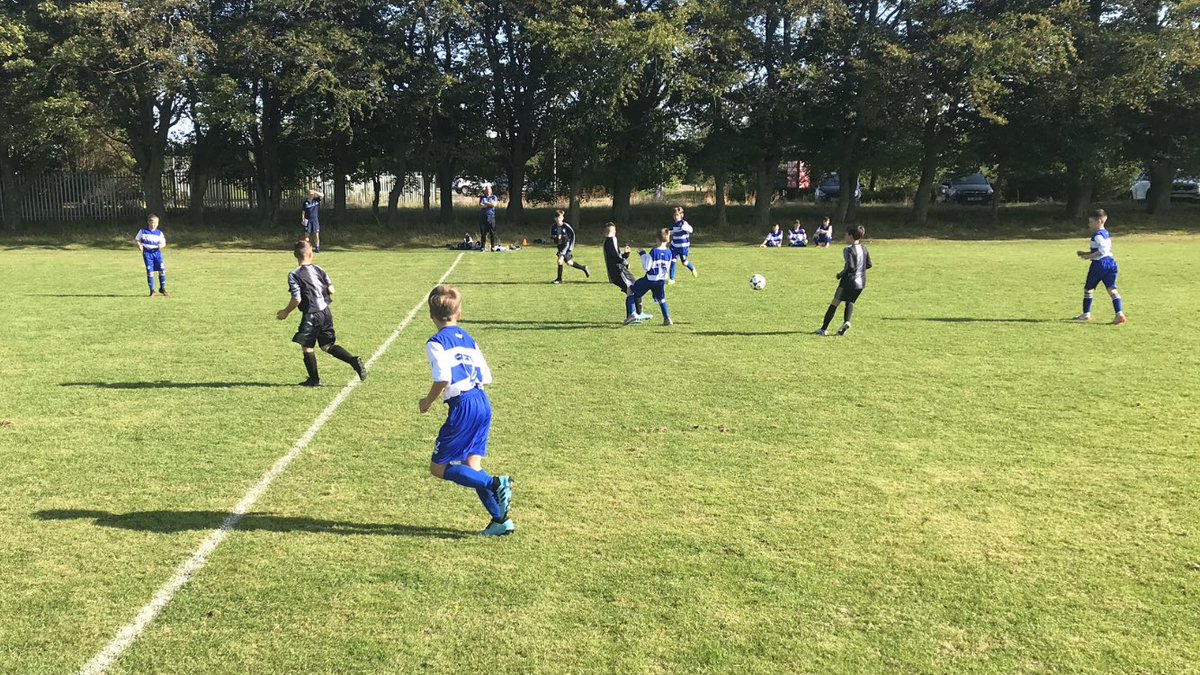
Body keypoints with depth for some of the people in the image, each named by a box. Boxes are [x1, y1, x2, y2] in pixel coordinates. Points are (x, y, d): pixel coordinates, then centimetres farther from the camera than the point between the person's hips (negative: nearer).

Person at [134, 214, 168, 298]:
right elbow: (136, 240, 10)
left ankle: (162, 289, 11)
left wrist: (161, 245, -15)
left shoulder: (159, 233, 6)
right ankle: (152, 291, 3)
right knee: (150, 272, -7)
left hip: (157, 252, 2)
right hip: (147, 253, -2)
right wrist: (139, 245, -10)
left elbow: (163, 243, 8)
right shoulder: (143, 231, 3)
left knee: (162, 270, -6)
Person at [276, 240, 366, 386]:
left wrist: (286, 312, 1)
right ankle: (354, 361, -2)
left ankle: (314, 379, 15)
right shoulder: (319, 270, 7)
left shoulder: (294, 275, -9)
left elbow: (297, 299, -14)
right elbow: (331, 289, 2)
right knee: (327, 345, 15)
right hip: (326, 313, 6)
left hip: (311, 315, -6)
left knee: (307, 347, 10)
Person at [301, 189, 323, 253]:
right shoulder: (305, 202, 3)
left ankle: (317, 248, 5)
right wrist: (303, 219, -4)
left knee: (316, 234, -2)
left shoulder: (316, 200, 4)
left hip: (315, 220, 0)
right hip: (308, 220, 0)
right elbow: (303, 212, 5)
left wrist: (314, 192, -12)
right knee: (306, 234, 1)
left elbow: (322, 195, -10)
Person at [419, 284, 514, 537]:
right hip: (483, 403, 8)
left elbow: (443, 378, -18)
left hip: (463, 407, -8)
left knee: (438, 467, 2)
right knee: (472, 466, 14)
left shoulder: (436, 342, -4)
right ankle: (501, 519, 7)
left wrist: (428, 402, -3)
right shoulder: (468, 339, 17)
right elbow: (486, 377, 14)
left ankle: (496, 484, -15)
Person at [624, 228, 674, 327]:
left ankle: (632, 314, 0)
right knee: (661, 299, 24)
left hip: (650, 280, -5)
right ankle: (667, 318, 10)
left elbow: (646, 267, -15)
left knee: (631, 291, 11)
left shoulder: (653, 251, -16)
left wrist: (643, 255, -5)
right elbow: (668, 268, 11)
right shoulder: (669, 253, 0)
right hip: (662, 280, 5)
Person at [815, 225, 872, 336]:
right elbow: (868, 265, 12)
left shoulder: (848, 250, -16)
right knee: (850, 302, 20)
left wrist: (841, 274, -10)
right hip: (861, 282, 7)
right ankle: (847, 321, -7)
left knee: (834, 303, 2)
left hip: (849, 281, -6)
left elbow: (850, 267, -24)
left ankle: (824, 329, 3)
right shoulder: (864, 249, 6)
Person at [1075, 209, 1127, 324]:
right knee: (1112, 289, 0)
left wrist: (1089, 256, -18)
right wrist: (1085, 253, 21)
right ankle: (1120, 313, -13)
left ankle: (1086, 314, 16)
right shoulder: (1105, 233, 18)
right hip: (1110, 263, 9)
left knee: (1087, 289, 8)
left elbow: (1103, 250, -25)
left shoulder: (1098, 235, -13)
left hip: (1099, 264, -8)